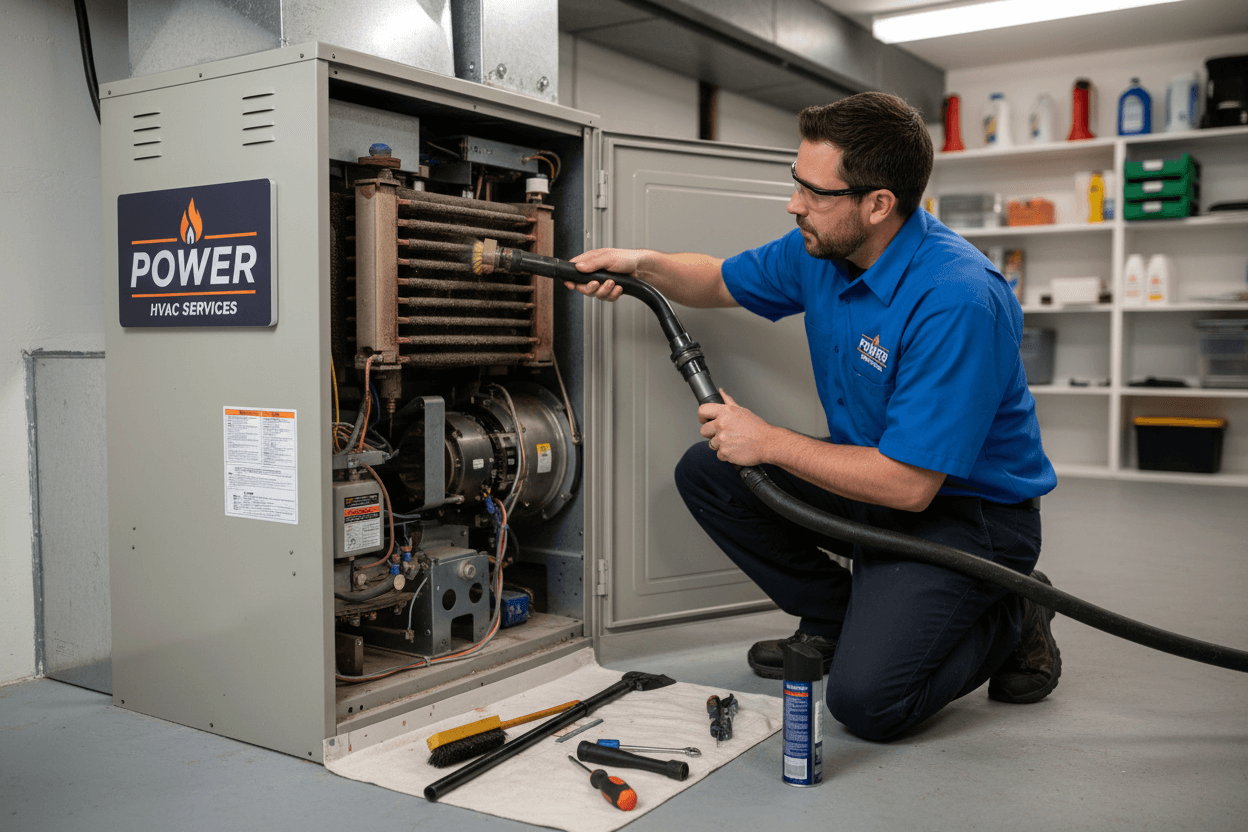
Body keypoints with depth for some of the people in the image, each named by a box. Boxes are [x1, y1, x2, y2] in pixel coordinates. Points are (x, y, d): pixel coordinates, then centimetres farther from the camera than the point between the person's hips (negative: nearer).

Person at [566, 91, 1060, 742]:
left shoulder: (957, 299, -31)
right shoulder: (823, 249, -5)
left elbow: (909, 485, -30)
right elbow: (726, 281, 15)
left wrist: (767, 441, -22)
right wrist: (644, 265, -5)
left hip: (966, 510, -8)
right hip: (876, 476, 8)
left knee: (866, 700, -23)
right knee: (708, 472, -3)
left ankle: (1007, 622, 6)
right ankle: (835, 620, 12)